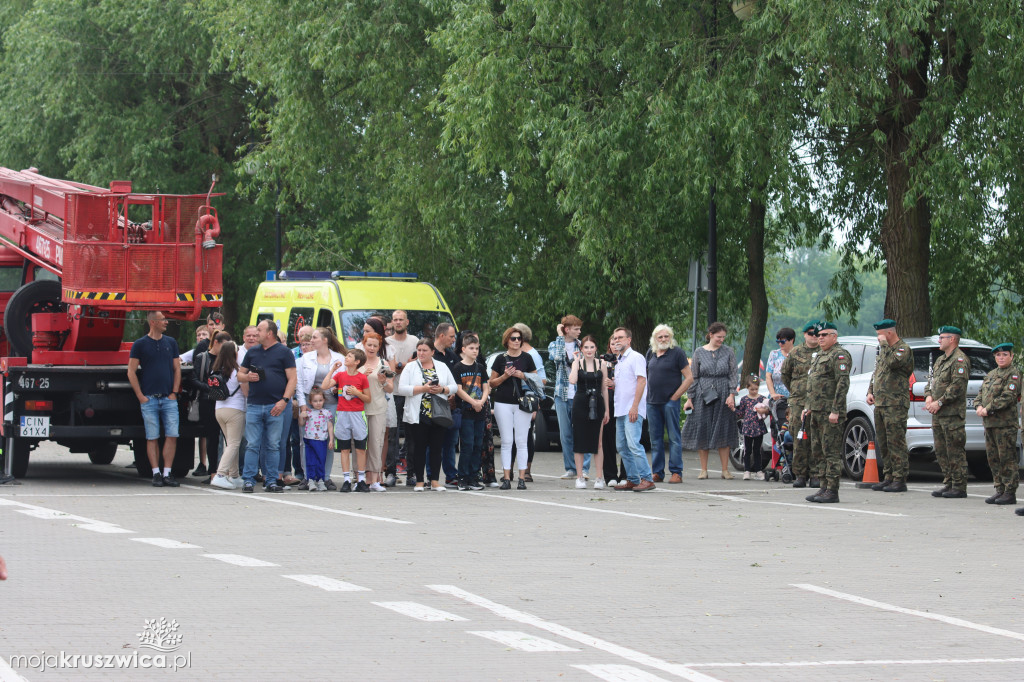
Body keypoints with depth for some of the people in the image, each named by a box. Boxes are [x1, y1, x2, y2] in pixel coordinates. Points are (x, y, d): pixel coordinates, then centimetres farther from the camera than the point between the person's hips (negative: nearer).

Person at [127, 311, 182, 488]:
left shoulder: (171, 343, 12)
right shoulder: (140, 344, 2)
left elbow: (177, 369, 15)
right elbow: (131, 372, 2)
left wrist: (174, 392, 3)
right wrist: (140, 396, -5)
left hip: (169, 398, 3)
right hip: (149, 399, -3)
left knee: (172, 436, -5)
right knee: (152, 438, -2)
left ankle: (167, 473, 0)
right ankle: (156, 473, 2)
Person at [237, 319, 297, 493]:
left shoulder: (284, 352, 4)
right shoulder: (252, 352, 16)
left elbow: (292, 379, -1)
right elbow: (240, 375, 20)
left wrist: (284, 400, -11)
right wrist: (247, 377, -4)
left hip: (275, 406, -3)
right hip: (254, 405, 3)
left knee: (273, 445, 0)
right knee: (252, 445, -1)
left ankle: (271, 481, 4)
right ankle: (249, 480, 0)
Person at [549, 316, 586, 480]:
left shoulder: (581, 346, 9)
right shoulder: (554, 345, 6)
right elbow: (556, 357, -17)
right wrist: (560, 337, -10)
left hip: (580, 396, -1)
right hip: (562, 395, 1)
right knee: (565, 434, 4)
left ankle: (583, 468, -5)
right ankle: (571, 469, 10)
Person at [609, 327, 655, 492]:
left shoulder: (636, 358, -6)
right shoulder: (619, 361, 21)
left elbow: (641, 381, -15)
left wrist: (634, 406, -22)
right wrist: (613, 384, 6)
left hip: (633, 411, -10)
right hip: (620, 410, 10)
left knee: (633, 444, -17)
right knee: (622, 446, 8)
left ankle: (647, 479, -16)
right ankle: (632, 480, 12)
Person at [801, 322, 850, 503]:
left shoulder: (839, 355, -11)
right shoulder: (819, 355, 20)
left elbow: (843, 383, -19)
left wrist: (835, 411, -23)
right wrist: (807, 407, 21)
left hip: (830, 413, -10)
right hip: (816, 412, 10)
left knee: (832, 452, -8)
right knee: (819, 450, 12)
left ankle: (832, 491, -7)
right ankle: (824, 487, 17)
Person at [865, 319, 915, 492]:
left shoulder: (903, 349, -8)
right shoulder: (883, 350, 20)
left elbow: (892, 363, -28)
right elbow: (876, 373, 27)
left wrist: (884, 344, -16)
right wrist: (870, 392, 13)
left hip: (895, 405, -9)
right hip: (880, 404, 9)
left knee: (896, 442, -9)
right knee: (882, 443, 11)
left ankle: (899, 480, -9)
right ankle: (888, 477, 17)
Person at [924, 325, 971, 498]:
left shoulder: (959, 360, -10)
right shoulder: (940, 360, 20)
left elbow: (957, 386, -19)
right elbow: (932, 381, 22)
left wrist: (939, 403, -17)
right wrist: (929, 396, 1)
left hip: (953, 414, -10)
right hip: (938, 414, 10)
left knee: (955, 452, -7)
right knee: (941, 451, 11)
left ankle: (959, 487, -6)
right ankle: (948, 483, 18)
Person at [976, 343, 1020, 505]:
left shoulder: (1014, 374, -6)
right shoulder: (990, 375, 19)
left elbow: (1008, 397, -16)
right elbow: (981, 393, 19)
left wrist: (988, 410, -16)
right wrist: (980, 407, -3)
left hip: (1005, 424, -8)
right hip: (989, 423, 8)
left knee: (1007, 459, -6)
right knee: (993, 458, 10)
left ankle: (1010, 493, -3)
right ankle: (1000, 490, 17)